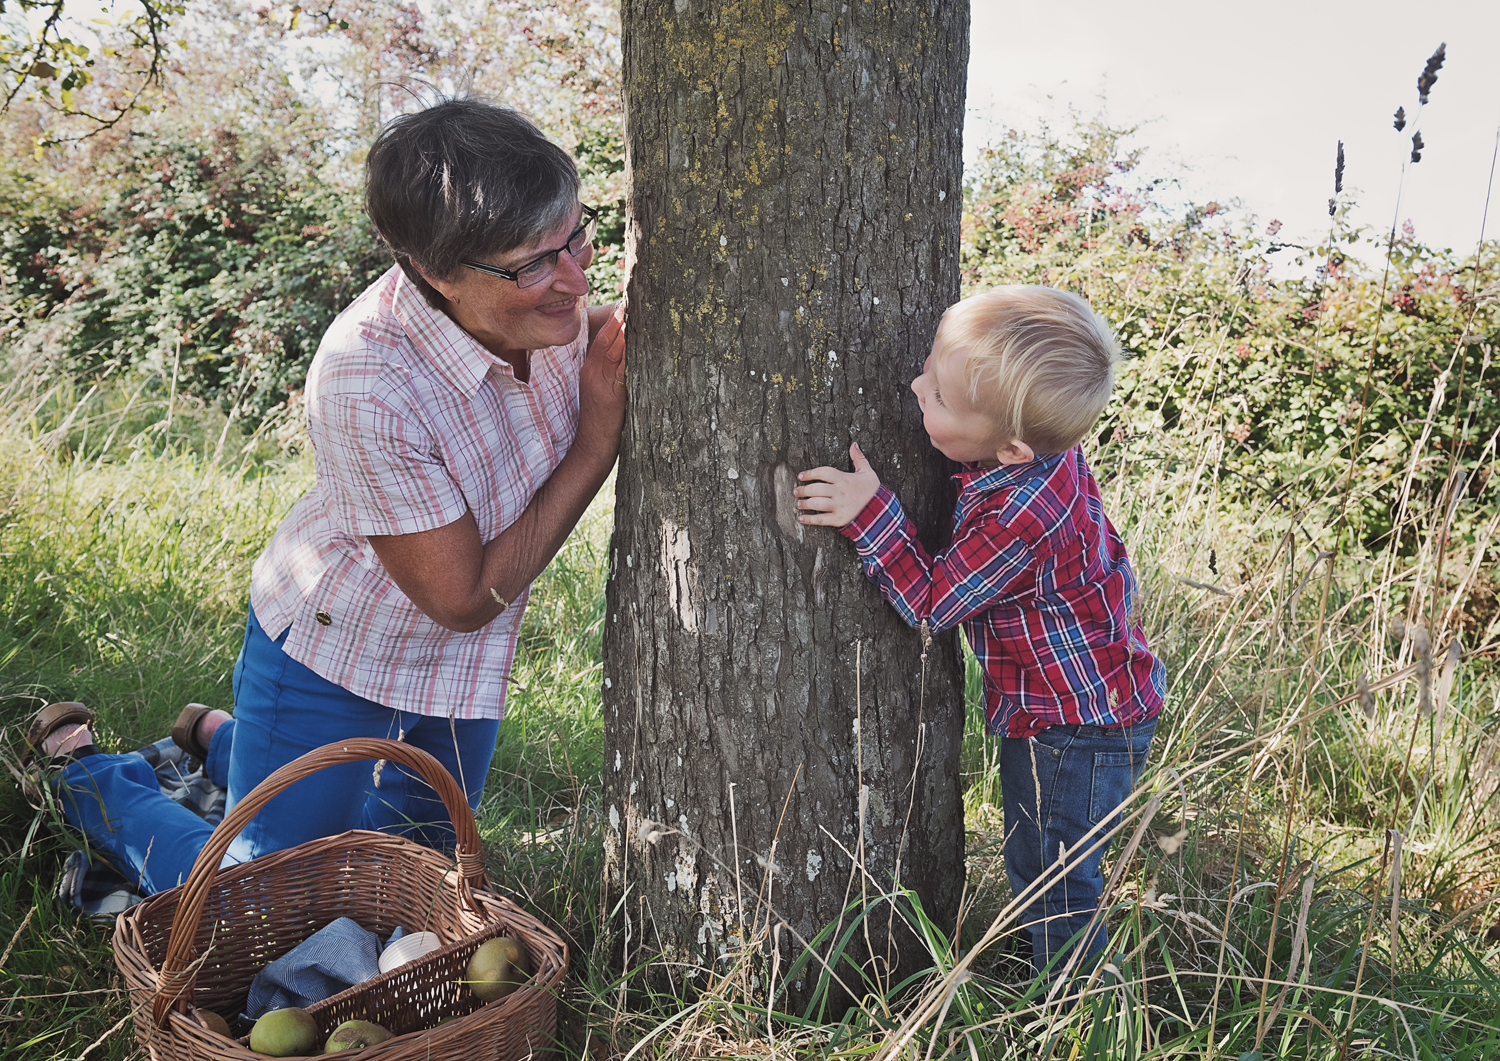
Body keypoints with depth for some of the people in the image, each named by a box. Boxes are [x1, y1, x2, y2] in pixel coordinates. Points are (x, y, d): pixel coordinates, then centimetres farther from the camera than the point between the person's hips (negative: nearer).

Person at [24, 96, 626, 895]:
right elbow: (465, 597, -28)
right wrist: (599, 439, -29)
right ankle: (81, 769, 31)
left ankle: (218, 737, 49)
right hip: (337, 648, -6)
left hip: (455, 654, 7)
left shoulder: (546, 300, -20)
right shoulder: (366, 382, -37)